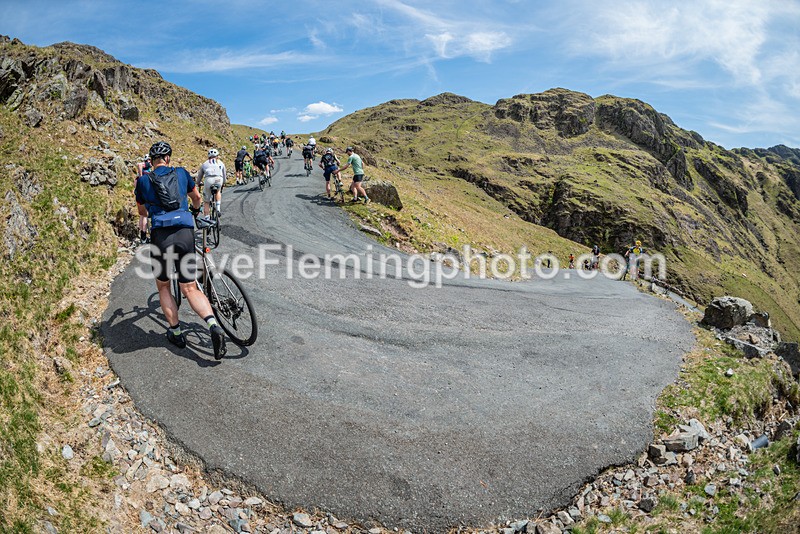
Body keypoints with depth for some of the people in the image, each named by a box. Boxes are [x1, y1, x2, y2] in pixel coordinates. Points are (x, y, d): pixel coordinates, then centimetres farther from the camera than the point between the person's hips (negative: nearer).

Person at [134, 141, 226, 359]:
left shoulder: (143, 180, 10)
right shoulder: (182, 173, 12)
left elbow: (142, 211, 25)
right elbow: (196, 198, 29)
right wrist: (195, 210, 51)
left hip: (161, 236, -1)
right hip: (185, 234, 1)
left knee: (163, 287, 19)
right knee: (190, 288, 5)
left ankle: (176, 333, 19)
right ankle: (214, 326, -17)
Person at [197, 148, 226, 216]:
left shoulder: (205, 163, 29)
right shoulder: (221, 163, 29)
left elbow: (199, 175, 37)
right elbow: (224, 174, 38)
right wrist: (223, 183, 55)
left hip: (208, 180, 0)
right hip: (219, 179, 0)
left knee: (206, 201, 11)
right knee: (218, 191, 34)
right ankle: (218, 208, 18)